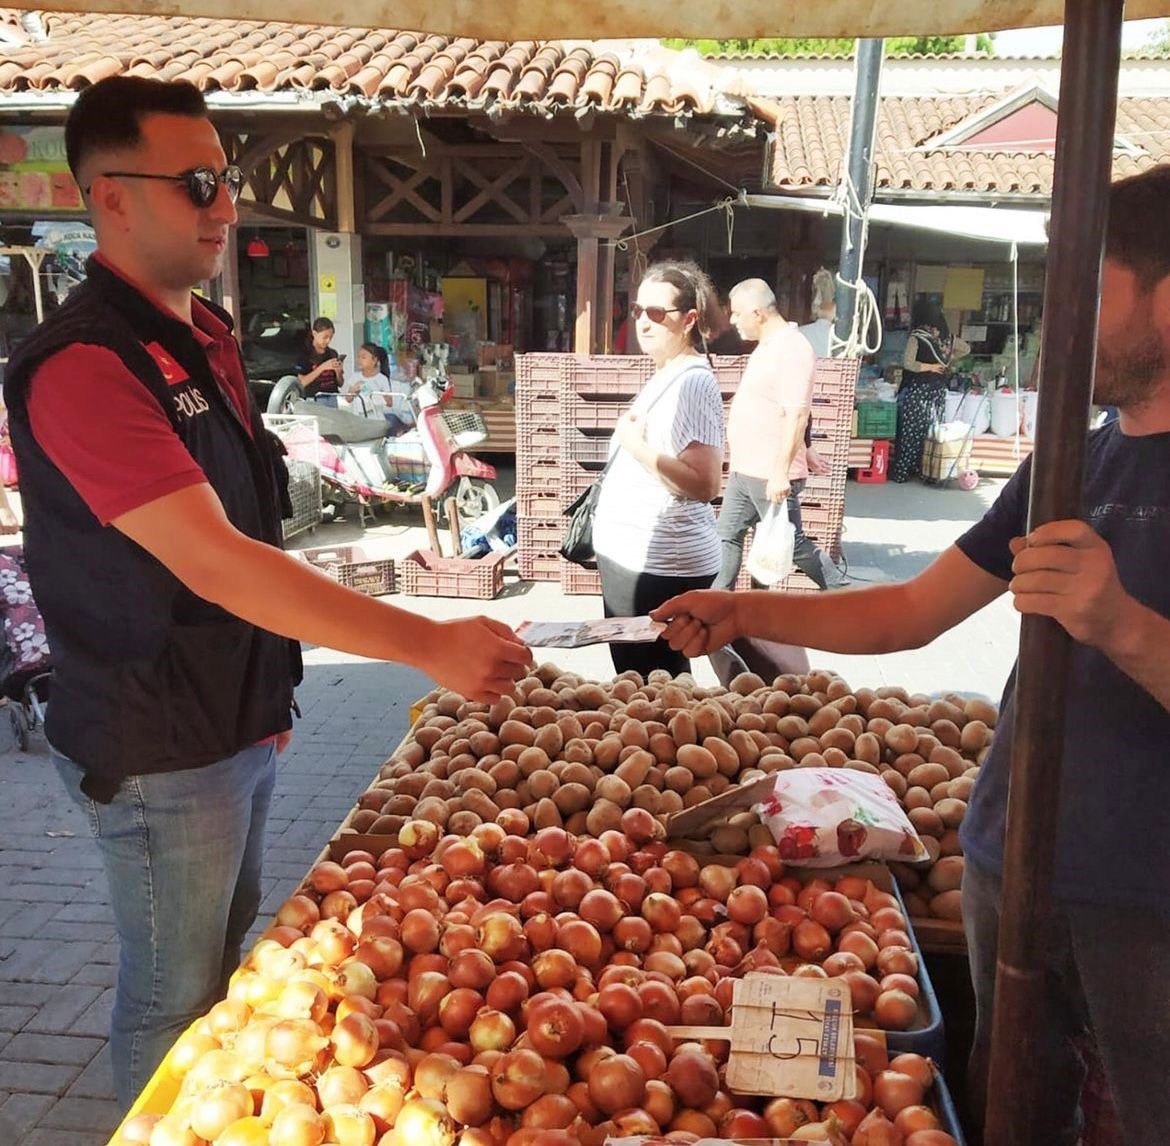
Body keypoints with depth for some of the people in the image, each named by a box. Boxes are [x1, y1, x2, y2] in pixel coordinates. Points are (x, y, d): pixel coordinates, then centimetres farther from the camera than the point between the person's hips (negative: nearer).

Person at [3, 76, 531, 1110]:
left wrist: (269, 686, 14)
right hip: (161, 751, -9)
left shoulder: (206, 335, 5)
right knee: (176, 1002, 10)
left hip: (240, 721, 9)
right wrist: (432, 646, -36)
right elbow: (212, 563, -33)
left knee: (233, 957, 26)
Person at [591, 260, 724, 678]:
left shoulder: (692, 383, -17)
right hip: (635, 556, 10)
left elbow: (704, 484, -26)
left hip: (659, 566, -10)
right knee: (660, 682, 18)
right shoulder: (666, 377, 14)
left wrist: (637, 445, -22)